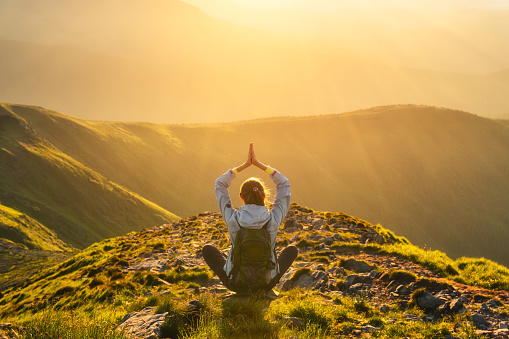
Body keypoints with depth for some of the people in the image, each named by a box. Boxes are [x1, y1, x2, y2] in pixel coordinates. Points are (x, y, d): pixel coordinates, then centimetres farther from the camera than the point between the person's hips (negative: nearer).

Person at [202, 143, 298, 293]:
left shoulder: (233, 219, -19)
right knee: (292, 250, 25)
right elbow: (284, 184, -3)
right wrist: (259, 164, -4)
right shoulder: (273, 220, -18)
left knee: (207, 249, 25)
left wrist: (245, 165, -2)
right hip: (266, 284, 1)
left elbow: (220, 184, -2)